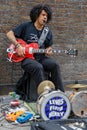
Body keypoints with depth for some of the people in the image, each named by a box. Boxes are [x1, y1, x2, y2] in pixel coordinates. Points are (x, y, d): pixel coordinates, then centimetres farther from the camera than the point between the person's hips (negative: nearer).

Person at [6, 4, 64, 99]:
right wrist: (18, 46, -13)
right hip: (27, 58, -4)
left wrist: (48, 51, -6)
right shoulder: (25, 26, 1)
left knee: (54, 64, -26)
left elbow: (49, 46, 19)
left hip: (41, 57, 4)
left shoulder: (48, 32, 12)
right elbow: (9, 34, 1)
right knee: (38, 67, -37)